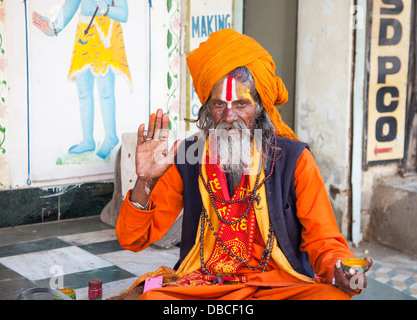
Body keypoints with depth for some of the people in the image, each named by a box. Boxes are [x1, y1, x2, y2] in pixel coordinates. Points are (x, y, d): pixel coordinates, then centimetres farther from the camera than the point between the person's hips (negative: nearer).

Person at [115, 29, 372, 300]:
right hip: (202, 285, 0)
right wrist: (145, 182, -17)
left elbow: (322, 239, 0)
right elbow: (132, 240, 1)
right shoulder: (186, 159, 2)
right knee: (151, 297, -31)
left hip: (280, 285, 1)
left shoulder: (294, 159, -1)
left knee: (333, 296, -30)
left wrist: (338, 269, -23)